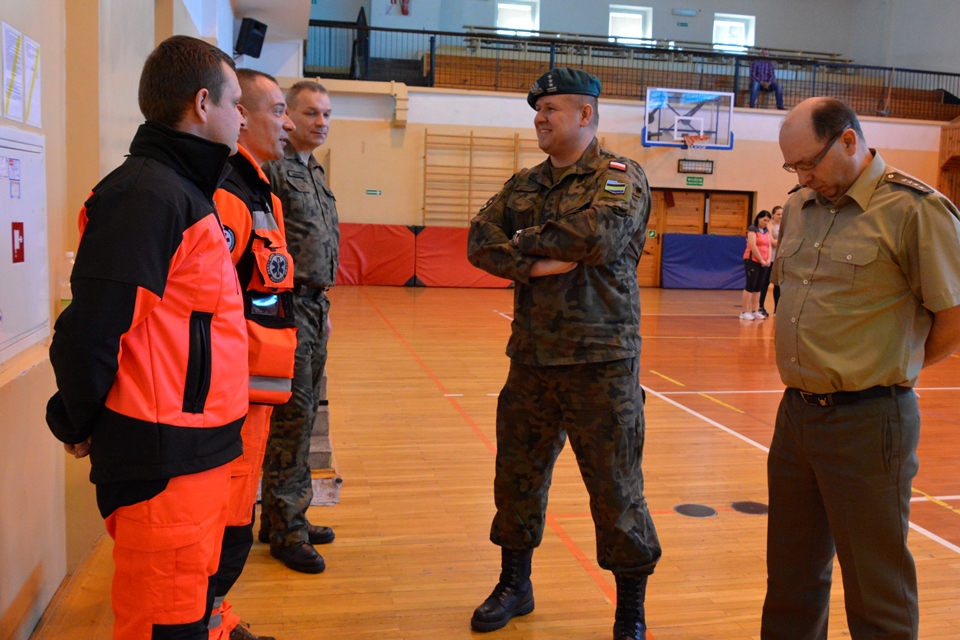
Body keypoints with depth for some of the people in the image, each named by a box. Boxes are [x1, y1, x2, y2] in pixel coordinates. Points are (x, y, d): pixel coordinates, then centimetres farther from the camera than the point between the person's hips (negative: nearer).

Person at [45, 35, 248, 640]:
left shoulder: (184, 192, 14)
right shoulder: (146, 195, -18)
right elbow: (89, 329, -21)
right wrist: (83, 425, -7)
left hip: (197, 450, 9)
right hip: (164, 457, -9)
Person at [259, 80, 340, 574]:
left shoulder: (315, 171, 19)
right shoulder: (272, 166, -11)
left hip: (313, 305, 9)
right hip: (287, 305, -9)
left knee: (302, 415, 14)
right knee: (292, 414, -5)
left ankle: (282, 518, 26)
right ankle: (286, 530, 7)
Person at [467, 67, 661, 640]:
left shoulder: (622, 177, -3)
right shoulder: (524, 184, 13)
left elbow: (599, 235, -22)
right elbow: (480, 239, 1)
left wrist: (526, 240, -9)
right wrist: (534, 266, -16)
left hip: (600, 360, -5)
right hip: (531, 356, 6)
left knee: (616, 487, 3)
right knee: (517, 475, 14)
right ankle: (515, 585, 35)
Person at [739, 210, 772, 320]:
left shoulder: (766, 231, 15)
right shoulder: (752, 229, -8)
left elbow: (768, 246, 12)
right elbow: (753, 246, -15)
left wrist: (768, 259, -3)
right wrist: (761, 260, -13)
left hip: (764, 262, 7)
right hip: (752, 261, -7)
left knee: (758, 287, 6)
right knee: (750, 286, -8)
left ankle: (755, 311, 10)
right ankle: (744, 312, -5)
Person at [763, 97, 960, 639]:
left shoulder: (916, 209, -12)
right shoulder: (799, 208, 10)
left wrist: (892, 369, 4)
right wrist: (812, 370, 14)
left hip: (867, 421, -7)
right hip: (796, 412, 7)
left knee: (876, 593, 6)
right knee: (792, 576, 18)